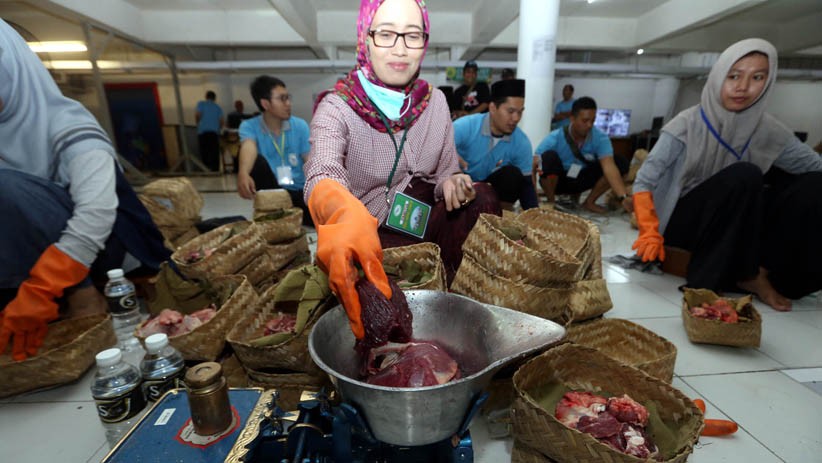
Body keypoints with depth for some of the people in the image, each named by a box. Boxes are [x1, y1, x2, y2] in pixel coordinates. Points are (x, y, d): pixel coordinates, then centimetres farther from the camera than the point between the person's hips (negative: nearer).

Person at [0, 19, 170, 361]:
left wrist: (35, 297, -29)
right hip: (51, 245, 6)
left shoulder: (68, 126, -16)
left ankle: (82, 298, -16)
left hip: (108, 242, -6)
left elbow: (97, 215, -29)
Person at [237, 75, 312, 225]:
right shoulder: (249, 126, -5)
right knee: (258, 161, -29)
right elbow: (249, 149, -28)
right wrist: (243, 173, -50)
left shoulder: (300, 125, -2)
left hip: (298, 191, 1)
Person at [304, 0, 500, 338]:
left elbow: (444, 173, 9)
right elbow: (322, 172, -34)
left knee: (481, 198, -22)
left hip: (424, 223, 4)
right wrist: (346, 215, -58)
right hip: (369, 241, -3)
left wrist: (453, 183, -17)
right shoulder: (336, 108, -13)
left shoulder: (434, 101, 0)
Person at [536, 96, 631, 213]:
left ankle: (589, 202, -1)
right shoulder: (554, 139, -23)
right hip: (557, 181, -3)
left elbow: (609, 166, -30)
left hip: (580, 181, 3)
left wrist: (624, 198, -43)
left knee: (621, 162, -16)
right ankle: (550, 202, -13)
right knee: (549, 156, -35)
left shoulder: (600, 138, -17)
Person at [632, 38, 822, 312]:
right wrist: (650, 233, -30)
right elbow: (644, 181, -19)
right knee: (744, 175, -28)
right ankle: (746, 275, -17)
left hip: (731, 224, 5)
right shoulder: (687, 124, -15)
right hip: (680, 220, -4)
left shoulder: (767, 129, -2)